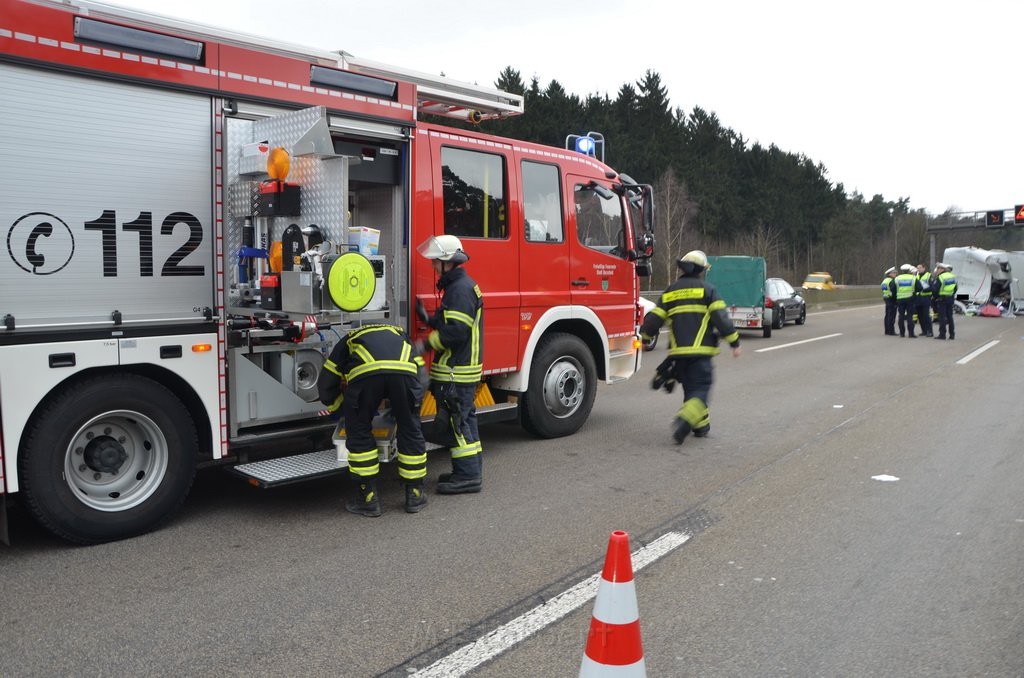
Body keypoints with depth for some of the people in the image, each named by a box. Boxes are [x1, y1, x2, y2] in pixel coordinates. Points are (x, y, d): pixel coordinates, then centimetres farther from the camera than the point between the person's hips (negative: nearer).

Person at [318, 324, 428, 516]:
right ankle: (415, 494, 29)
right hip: (404, 370, 2)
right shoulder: (401, 335, 44)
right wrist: (396, 406, 46)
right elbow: (420, 371, 33)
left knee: (359, 433, 17)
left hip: (365, 370, -1)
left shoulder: (349, 340, 41)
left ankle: (368, 499, 21)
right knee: (411, 431, 19)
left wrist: (345, 408, 52)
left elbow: (325, 385, 35)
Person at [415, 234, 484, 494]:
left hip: (456, 371, -11)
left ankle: (467, 475, -1)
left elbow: (456, 331, -25)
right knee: (464, 418, 15)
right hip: (464, 367, 11)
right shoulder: (461, 285, 16)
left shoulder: (461, 289, -17)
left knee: (456, 421, -6)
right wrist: (428, 319, 10)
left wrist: (427, 343, -15)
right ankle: (470, 471, 23)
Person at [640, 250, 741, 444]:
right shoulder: (707, 289, 2)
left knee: (690, 389, 17)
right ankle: (684, 419, -25)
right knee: (701, 389, -4)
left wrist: (644, 335, 28)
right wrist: (734, 342, 0)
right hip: (700, 350, -4)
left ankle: (701, 424, 21)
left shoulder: (669, 292, 14)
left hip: (678, 351, 4)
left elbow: (653, 319, 11)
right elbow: (721, 318, -6)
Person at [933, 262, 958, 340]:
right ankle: (952, 334, 14)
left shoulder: (940, 277, -13)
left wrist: (936, 297, -1)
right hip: (950, 298, 7)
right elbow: (955, 288, 14)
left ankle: (942, 334, -4)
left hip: (942, 299, -7)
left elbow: (936, 289, -15)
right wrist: (952, 295, 17)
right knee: (950, 316, 12)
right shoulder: (953, 276, 10)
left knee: (942, 316, -3)